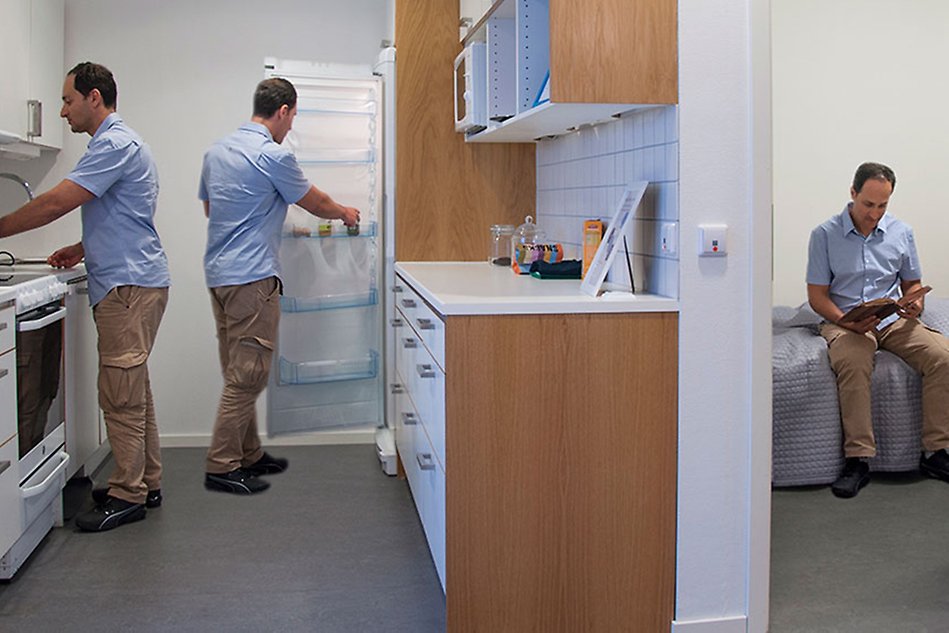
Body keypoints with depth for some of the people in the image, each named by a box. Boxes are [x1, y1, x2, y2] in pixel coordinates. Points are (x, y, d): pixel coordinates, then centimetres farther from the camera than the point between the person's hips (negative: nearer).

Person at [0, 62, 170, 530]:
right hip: (128, 283, 11)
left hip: (129, 286, -11)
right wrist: (81, 250, 13)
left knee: (121, 395, -6)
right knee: (132, 392, 14)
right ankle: (145, 483, 22)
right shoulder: (117, 143, 20)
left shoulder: (115, 144, -14)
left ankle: (128, 496, 2)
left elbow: (57, 202, -18)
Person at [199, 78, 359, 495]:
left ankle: (247, 455, 23)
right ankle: (221, 467, 0)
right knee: (248, 375, -4)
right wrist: (344, 213, 20)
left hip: (218, 273, 9)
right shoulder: (273, 155, -13)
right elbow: (314, 202, 0)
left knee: (239, 372, 15)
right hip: (252, 277, -9)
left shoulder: (217, 151, 13)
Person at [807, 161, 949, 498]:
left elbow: (912, 283, 18)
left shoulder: (901, 232, 10)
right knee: (852, 362, -38)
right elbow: (817, 295, -2)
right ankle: (858, 460, -31)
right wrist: (847, 322, -19)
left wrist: (915, 304, -7)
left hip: (894, 319, 4)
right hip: (845, 321, -3)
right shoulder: (825, 234, -1)